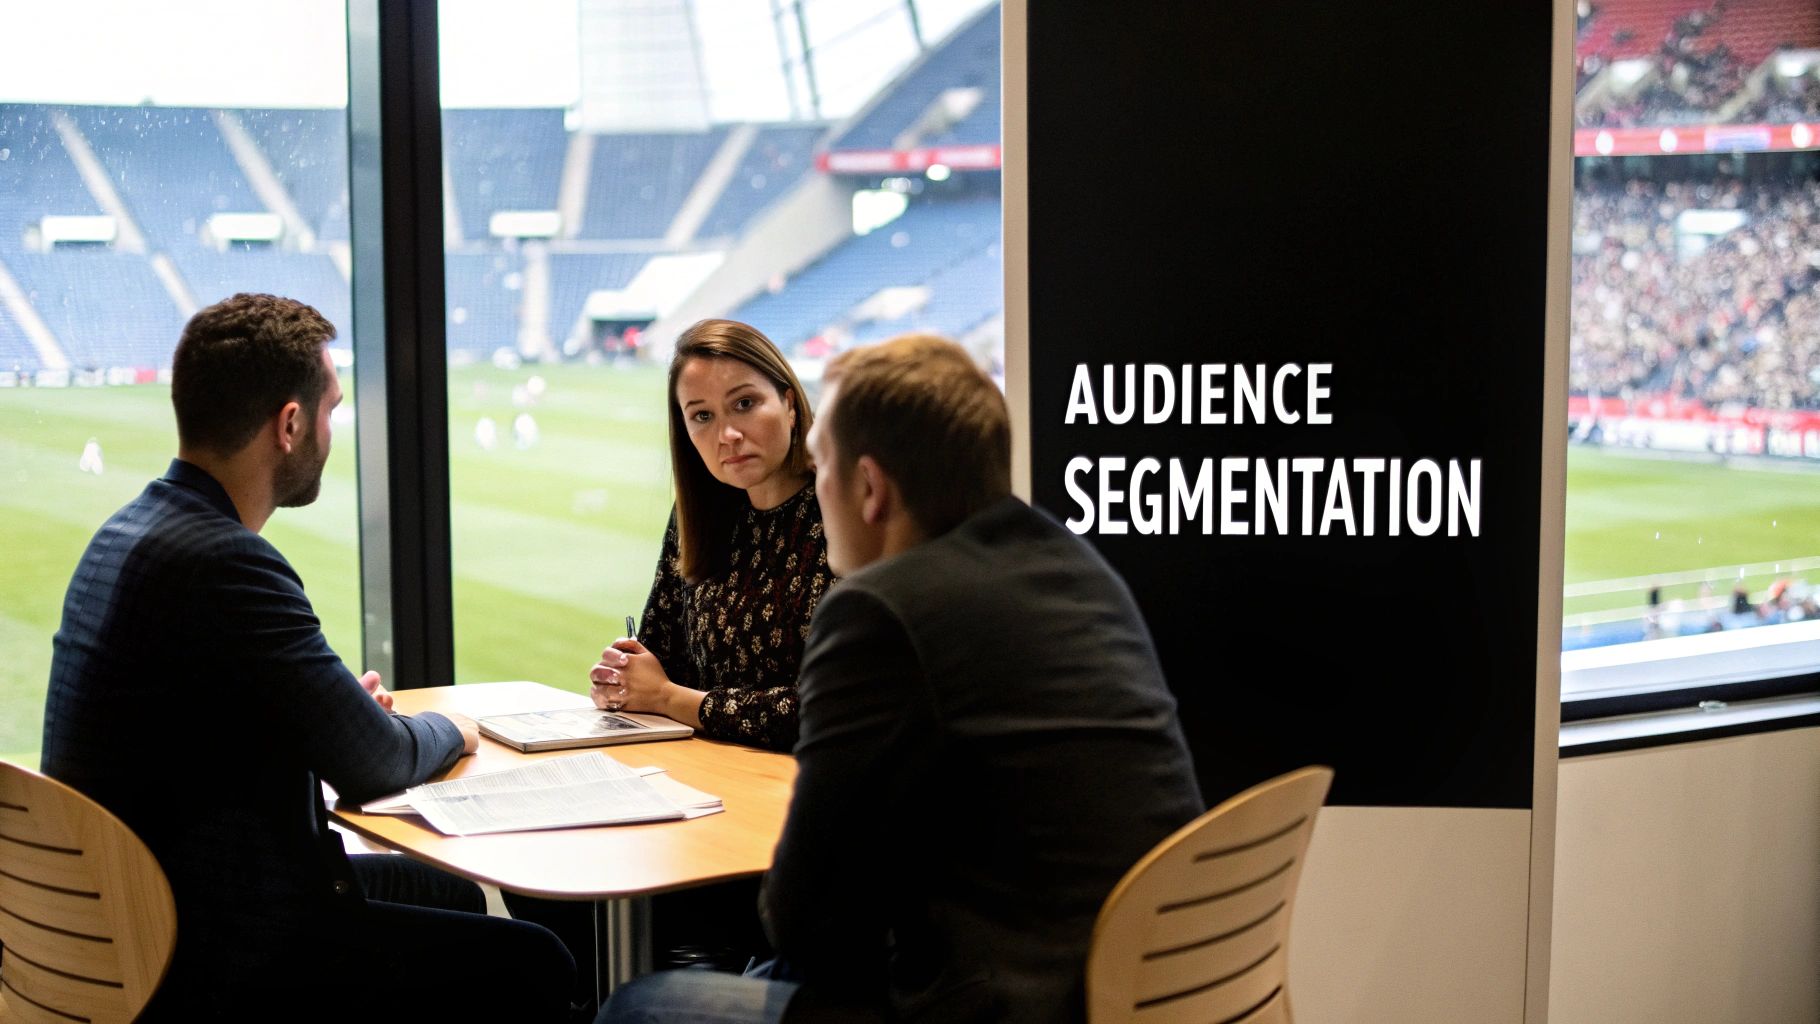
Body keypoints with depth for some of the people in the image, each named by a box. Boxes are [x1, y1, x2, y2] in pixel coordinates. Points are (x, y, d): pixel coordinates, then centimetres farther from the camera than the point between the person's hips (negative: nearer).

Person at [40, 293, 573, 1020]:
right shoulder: (224, 563, -25)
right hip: (216, 958, -10)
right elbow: (375, 767, -17)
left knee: (452, 895, 25)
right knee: (531, 965, -6)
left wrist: (346, 709, 7)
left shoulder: (128, 532, 5)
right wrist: (450, 731, 4)